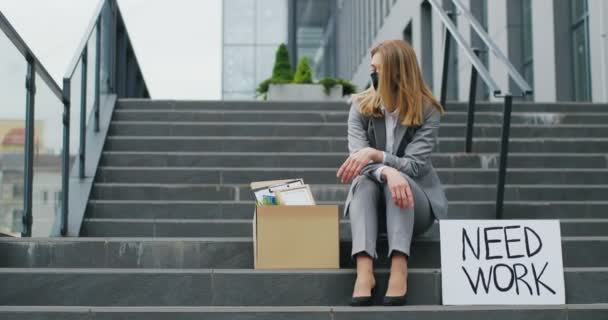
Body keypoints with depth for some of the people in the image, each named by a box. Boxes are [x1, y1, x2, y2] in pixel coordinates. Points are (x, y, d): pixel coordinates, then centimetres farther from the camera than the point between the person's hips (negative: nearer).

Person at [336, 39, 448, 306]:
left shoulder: (427, 111, -8)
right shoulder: (361, 107, -3)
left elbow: (414, 165, -19)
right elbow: (358, 159, -17)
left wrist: (375, 155, -35)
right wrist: (387, 172, -39)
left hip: (415, 203, -1)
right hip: (373, 199, 2)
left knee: (399, 180, -34)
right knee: (364, 181, -32)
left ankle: (399, 268, -47)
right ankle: (364, 270, -49)